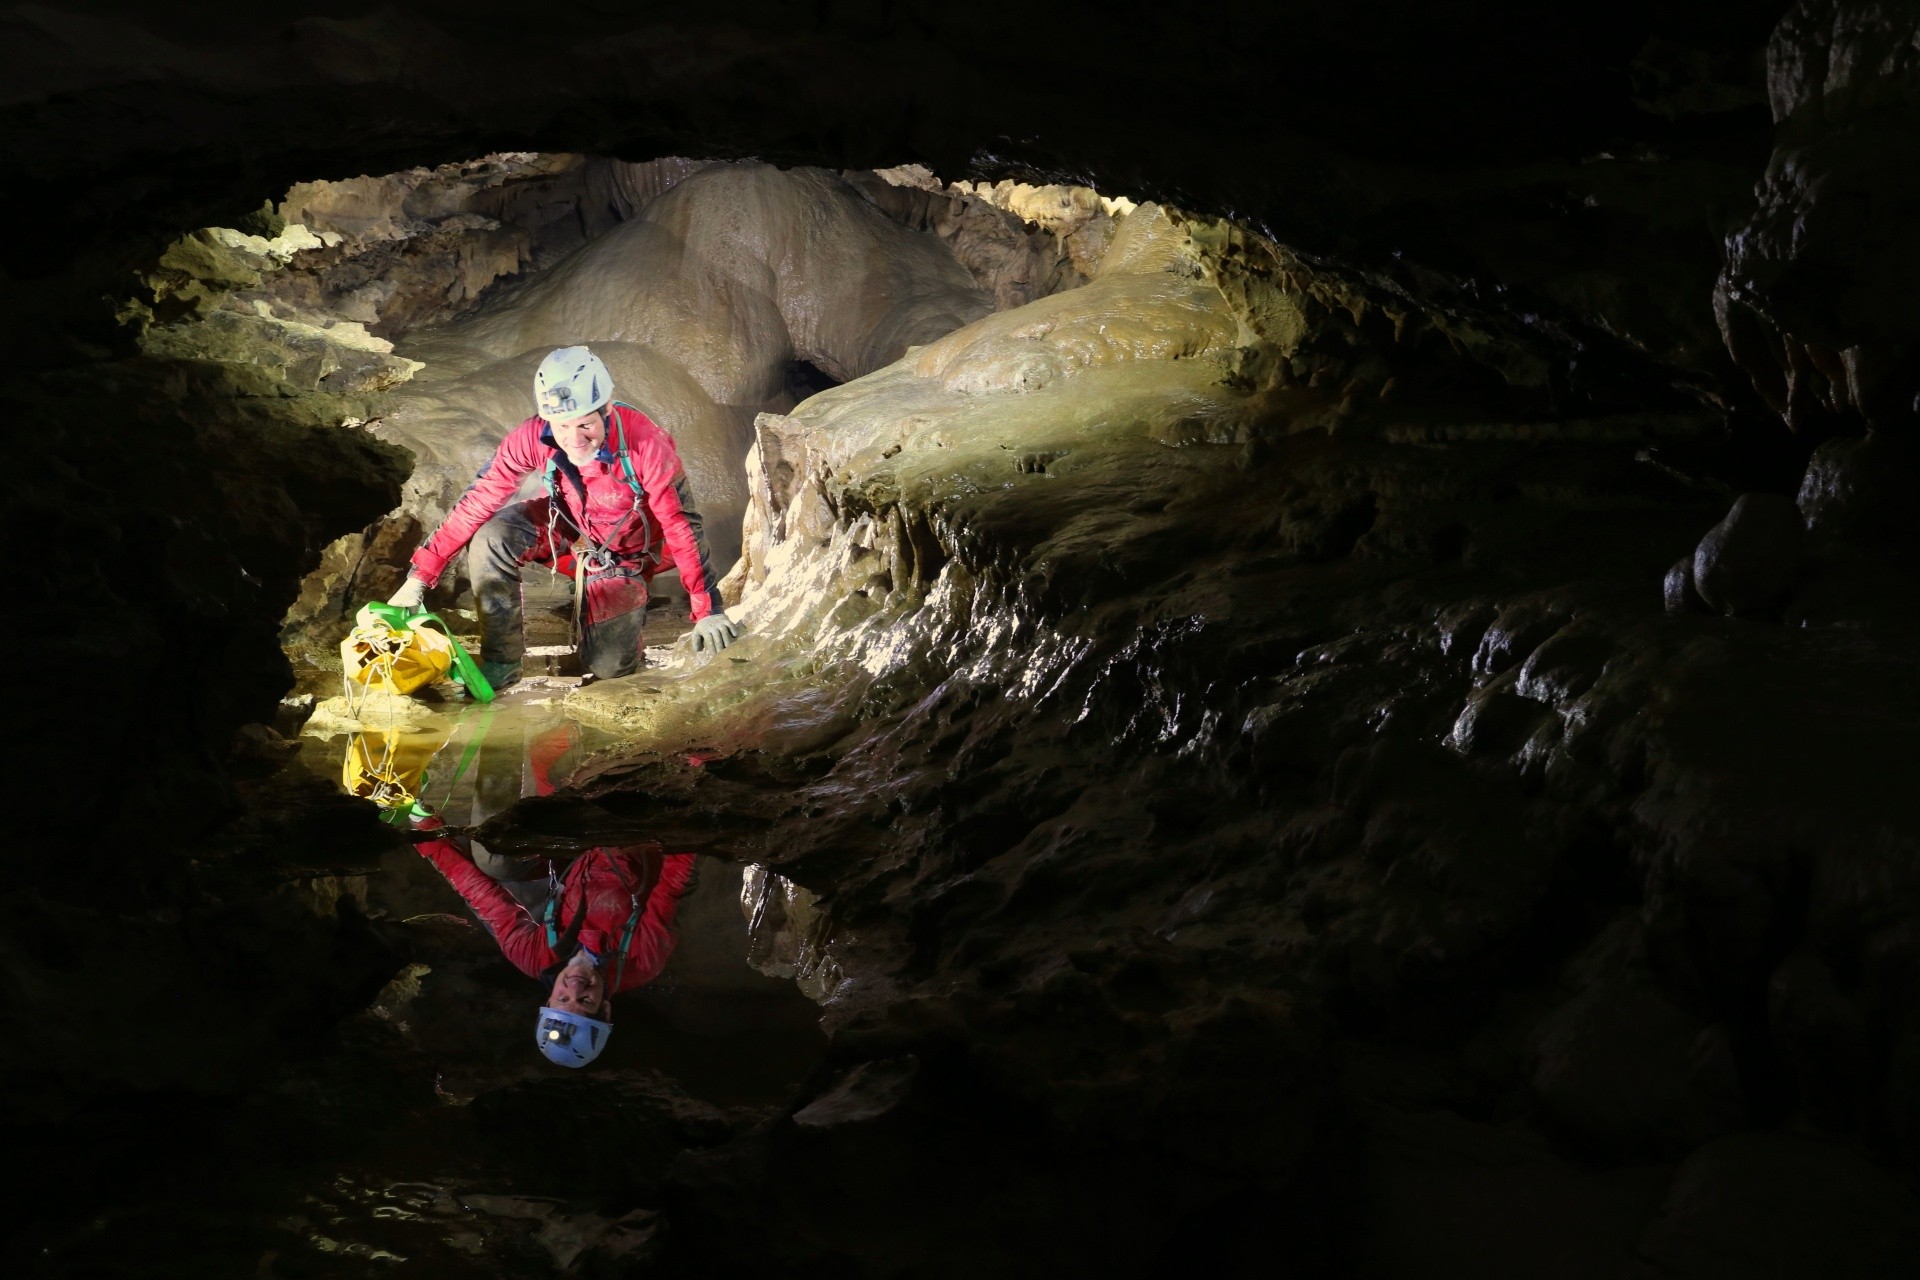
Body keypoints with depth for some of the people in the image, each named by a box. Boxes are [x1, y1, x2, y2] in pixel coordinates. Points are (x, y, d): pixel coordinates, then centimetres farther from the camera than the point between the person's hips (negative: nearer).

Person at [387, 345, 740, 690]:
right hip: (567, 529, 2)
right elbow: (476, 503, -21)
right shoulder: (533, 438, -28)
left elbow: (681, 523, -26)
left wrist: (708, 610, -23)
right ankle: (499, 664, -9)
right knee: (490, 540, -27)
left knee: (611, 666, -8)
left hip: (626, 552, -2)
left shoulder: (644, 444, -36)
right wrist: (418, 577, -22)